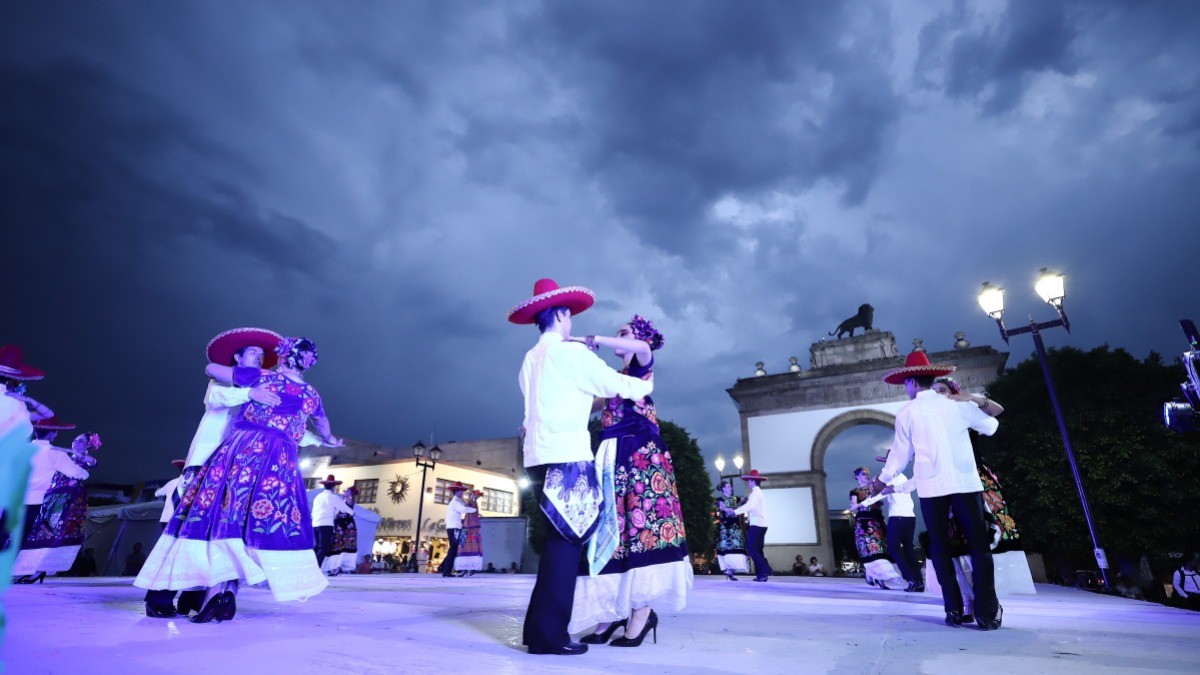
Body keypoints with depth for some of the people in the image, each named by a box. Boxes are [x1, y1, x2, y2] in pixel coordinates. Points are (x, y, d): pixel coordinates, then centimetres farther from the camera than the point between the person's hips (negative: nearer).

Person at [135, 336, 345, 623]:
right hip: (281, 460, 1)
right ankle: (228, 591, -8)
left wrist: (224, 372, 41)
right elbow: (324, 428, 35)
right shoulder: (311, 395, 14)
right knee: (259, 518, 3)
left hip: (241, 450, -1)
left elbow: (210, 368, 18)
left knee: (224, 514, 2)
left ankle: (217, 590, -7)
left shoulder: (260, 376, 6)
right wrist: (330, 440, 57)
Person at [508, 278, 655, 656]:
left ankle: (539, 626, 16)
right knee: (567, 540, -6)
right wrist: (647, 385, 16)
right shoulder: (569, 351, -5)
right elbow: (614, 384, -2)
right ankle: (549, 632, -5)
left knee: (558, 539, 13)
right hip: (566, 455, -8)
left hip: (539, 455, 8)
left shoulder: (531, 360, 19)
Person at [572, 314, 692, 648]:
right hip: (614, 455, 7)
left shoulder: (643, 365, 5)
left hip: (639, 452, -7)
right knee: (611, 525, 1)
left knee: (638, 519, -10)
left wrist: (590, 340, -17)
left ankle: (641, 611, -7)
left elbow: (642, 347, -19)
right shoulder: (616, 378, 26)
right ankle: (613, 611, 4)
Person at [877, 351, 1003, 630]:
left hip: (932, 485, -1)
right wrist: (980, 408, 41)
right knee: (979, 544, 5)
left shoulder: (906, 412, 1)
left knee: (939, 546, 8)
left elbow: (901, 453, 6)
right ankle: (987, 612, 0)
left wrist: (884, 479, 20)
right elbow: (991, 426, 19)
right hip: (966, 482, 1)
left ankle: (954, 610, 7)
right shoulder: (958, 403, 5)